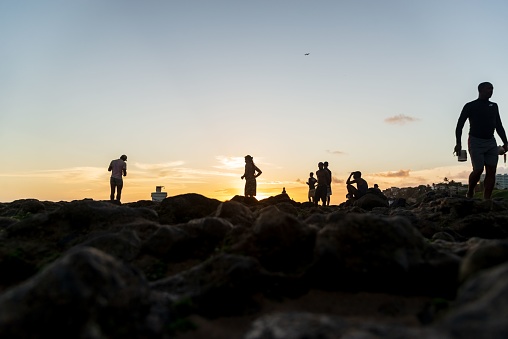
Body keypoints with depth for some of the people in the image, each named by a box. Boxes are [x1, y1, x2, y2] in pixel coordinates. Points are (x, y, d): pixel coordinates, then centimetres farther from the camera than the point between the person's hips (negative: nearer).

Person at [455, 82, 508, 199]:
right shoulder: (470, 106, 0)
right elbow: (459, 125, -3)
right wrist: (458, 143, -11)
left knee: (491, 172, -4)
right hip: (476, 142, -5)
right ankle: (470, 193, 12)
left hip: (491, 142, 5)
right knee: (478, 170, -12)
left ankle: (486, 200, -2)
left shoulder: (494, 106, 15)